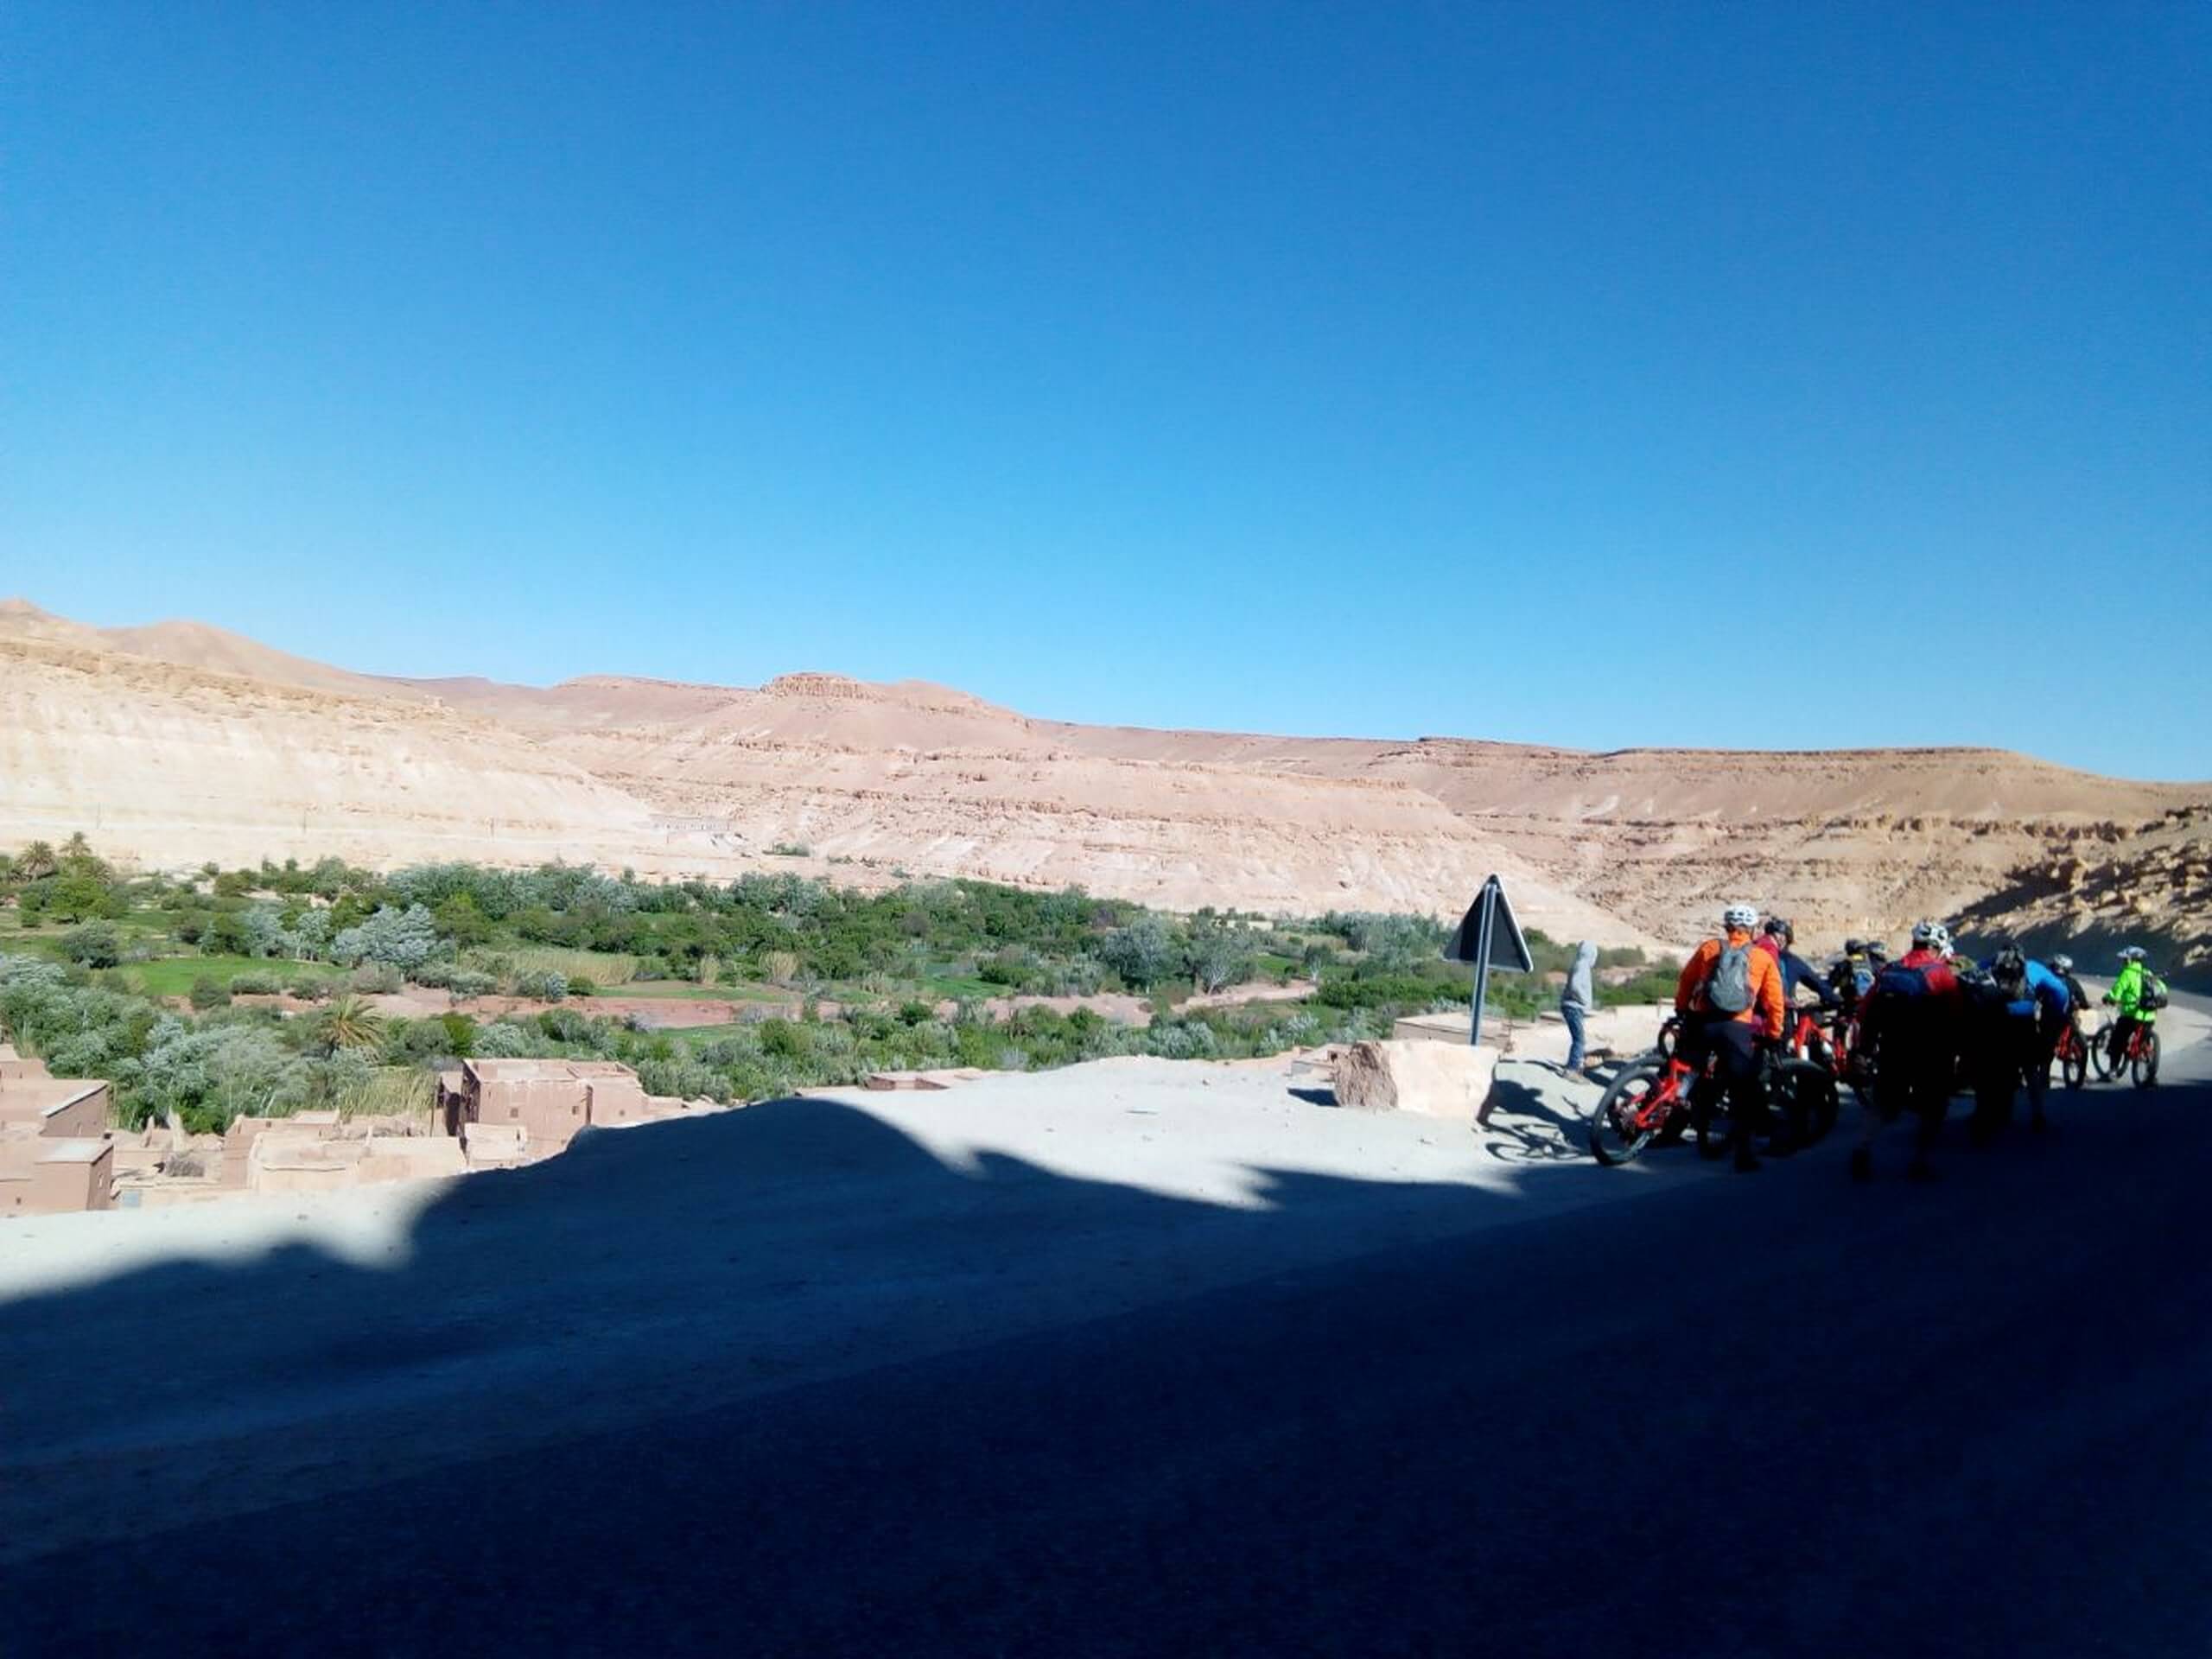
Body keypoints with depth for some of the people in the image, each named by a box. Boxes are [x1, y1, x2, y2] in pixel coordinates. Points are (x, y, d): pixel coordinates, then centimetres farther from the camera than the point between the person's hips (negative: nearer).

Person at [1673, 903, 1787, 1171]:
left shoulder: (1709, 948, 10)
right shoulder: (1763, 958, 8)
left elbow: (1685, 980, 12)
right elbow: (1774, 1001, 6)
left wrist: (1681, 1009, 26)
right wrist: (1773, 1034, 16)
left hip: (1702, 1023, 1)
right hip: (1738, 1028, -1)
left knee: (1695, 1078, 23)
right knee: (1742, 1091, 3)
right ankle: (1742, 1151, -3)